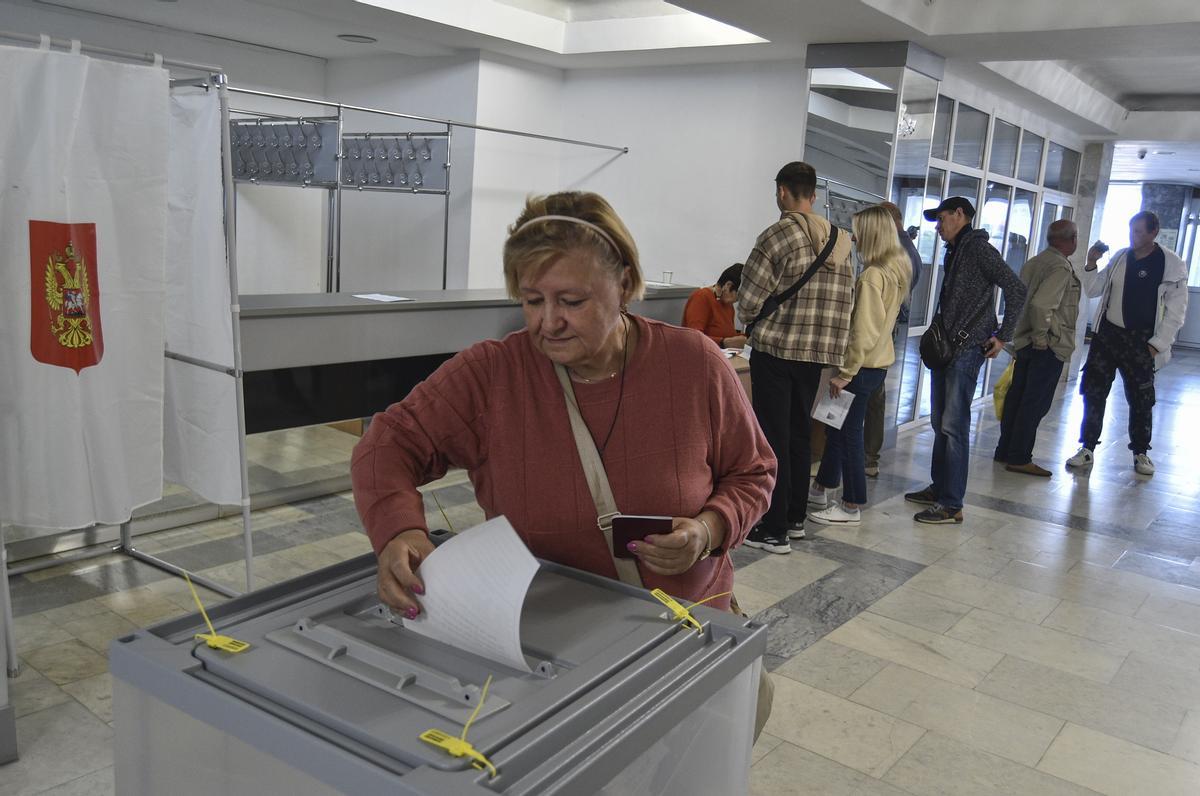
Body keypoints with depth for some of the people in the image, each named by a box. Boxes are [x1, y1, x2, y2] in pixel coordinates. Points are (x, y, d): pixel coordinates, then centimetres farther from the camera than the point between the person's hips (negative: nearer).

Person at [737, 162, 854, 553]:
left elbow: (747, 304, -11)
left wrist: (755, 315, 10)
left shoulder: (777, 235, -12)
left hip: (776, 352, -6)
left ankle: (774, 530, 4)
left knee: (774, 440, -1)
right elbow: (846, 300, 11)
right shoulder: (841, 241, 8)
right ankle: (795, 518, 26)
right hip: (818, 355, 6)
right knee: (798, 435, 16)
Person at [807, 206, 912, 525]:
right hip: (879, 362, 9)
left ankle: (851, 507, 13)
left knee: (846, 432, 2)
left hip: (863, 366, -9)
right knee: (837, 426, 19)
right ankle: (821, 490, 32)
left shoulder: (873, 275, -21)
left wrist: (845, 373, -19)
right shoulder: (898, 269, 9)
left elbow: (863, 332, -24)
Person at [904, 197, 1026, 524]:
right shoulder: (955, 251, 19)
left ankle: (952, 505, -5)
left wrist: (1002, 336, -14)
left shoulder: (978, 248, -9)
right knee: (940, 423, 15)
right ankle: (939, 488, 26)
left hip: (966, 349, -10)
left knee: (954, 426, -9)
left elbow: (1016, 289, -16)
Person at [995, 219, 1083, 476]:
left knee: (1016, 397, 13)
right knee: (1035, 403, -3)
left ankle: (1005, 451, 21)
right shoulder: (1061, 267, -17)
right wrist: (1041, 336, -16)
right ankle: (1019, 458, 1)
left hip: (1025, 342, 9)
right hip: (1050, 346, -9)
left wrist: (1027, 333, 16)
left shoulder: (1034, 262, 10)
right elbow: (1041, 304, -28)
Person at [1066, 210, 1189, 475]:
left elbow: (1176, 311, -5)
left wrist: (1156, 345, -10)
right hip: (1106, 334, 3)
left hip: (1140, 341, -3)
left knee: (1141, 399, 6)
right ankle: (1087, 448, 14)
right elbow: (1093, 291, 11)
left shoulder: (1172, 265, -6)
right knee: (1093, 392, 3)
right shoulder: (1119, 257, 5)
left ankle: (1141, 452, 22)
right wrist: (1091, 264, -5)